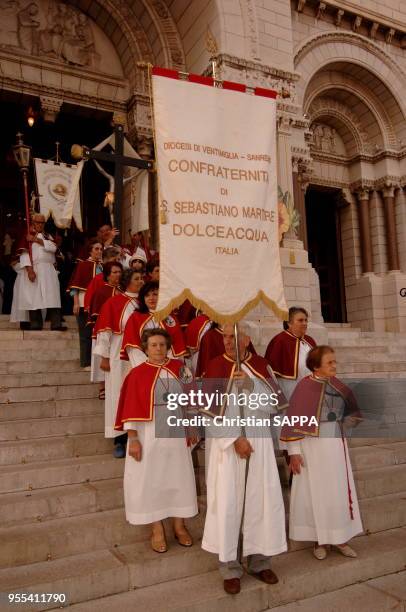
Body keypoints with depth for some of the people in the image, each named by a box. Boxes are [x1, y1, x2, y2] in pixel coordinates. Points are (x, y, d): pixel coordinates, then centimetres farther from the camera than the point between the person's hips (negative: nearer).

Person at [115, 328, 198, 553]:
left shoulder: (178, 368, 2)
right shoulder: (138, 374, -8)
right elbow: (131, 409, -10)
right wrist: (133, 439, -15)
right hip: (149, 435, -3)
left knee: (178, 478, 11)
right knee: (150, 481, 6)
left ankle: (179, 526, 28)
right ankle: (157, 530, 22)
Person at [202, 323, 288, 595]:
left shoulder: (262, 365, 2)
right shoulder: (216, 366, -6)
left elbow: (278, 402, 0)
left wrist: (249, 386, -13)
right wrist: (235, 439, -15)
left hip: (260, 443, 3)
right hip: (227, 444, -2)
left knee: (262, 501, 7)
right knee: (228, 503, 1)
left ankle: (260, 561, 25)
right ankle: (231, 568, 16)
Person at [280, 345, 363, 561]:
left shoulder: (338, 385, 3)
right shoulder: (305, 386, -14)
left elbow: (351, 412, 15)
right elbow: (293, 419, -12)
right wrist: (294, 451, -14)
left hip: (336, 446, 6)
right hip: (312, 447, -5)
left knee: (339, 492, 12)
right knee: (315, 493, 7)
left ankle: (340, 537, 28)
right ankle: (319, 540, 22)